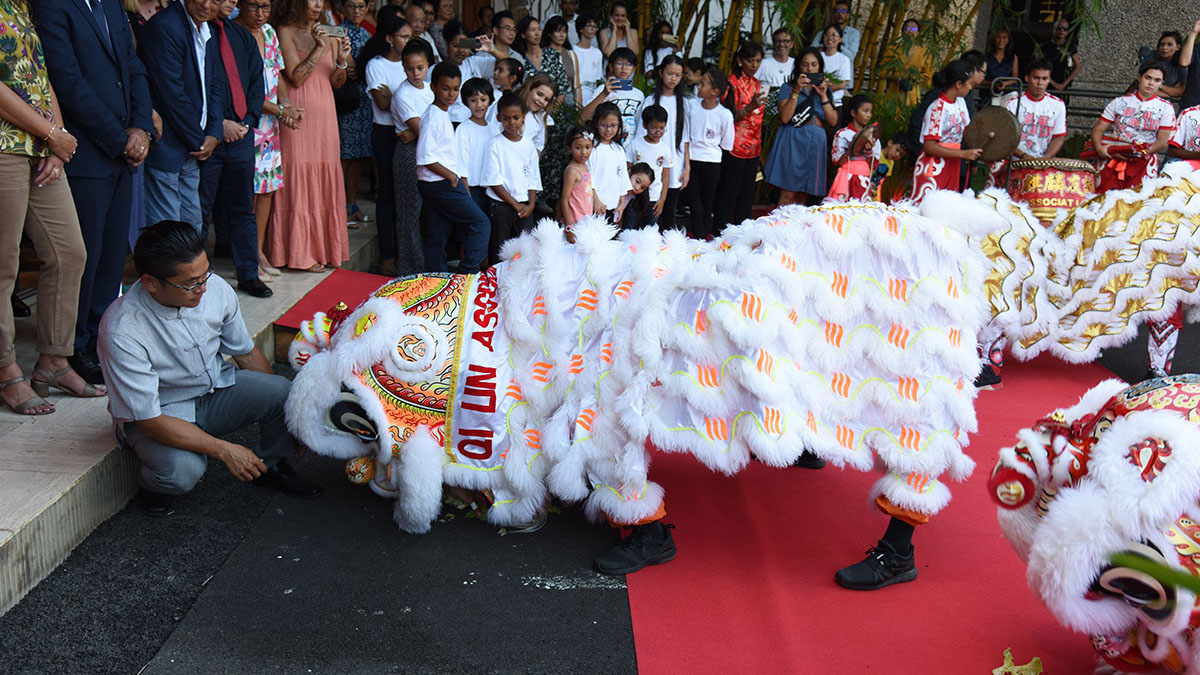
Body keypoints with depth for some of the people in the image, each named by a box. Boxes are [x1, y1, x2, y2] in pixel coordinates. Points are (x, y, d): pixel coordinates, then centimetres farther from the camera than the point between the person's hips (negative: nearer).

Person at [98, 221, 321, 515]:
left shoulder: (216, 289, -16)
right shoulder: (121, 332, -31)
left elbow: (245, 353, 2)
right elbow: (150, 420, -25)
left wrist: (287, 415, 6)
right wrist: (224, 450, -27)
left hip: (215, 390, 5)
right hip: (158, 413, -5)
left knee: (283, 392, -22)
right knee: (182, 470, -35)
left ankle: (271, 466, 9)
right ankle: (152, 483, 4)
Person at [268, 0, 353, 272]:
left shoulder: (327, 35, 15)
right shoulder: (286, 32, -2)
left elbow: (336, 82, 13)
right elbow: (296, 77, -10)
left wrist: (342, 60, -6)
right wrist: (319, 49, -16)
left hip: (325, 115, 6)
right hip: (299, 114, -6)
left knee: (326, 180, 7)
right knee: (300, 180, -4)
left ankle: (325, 247, 15)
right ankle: (301, 252, 0)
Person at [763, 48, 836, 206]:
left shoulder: (825, 89, 18)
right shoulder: (788, 87, 5)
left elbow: (833, 121, 7)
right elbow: (784, 118, -10)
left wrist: (823, 96, -2)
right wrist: (796, 91, -12)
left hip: (816, 144, 4)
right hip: (793, 141, -4)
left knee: (802, 196, 4)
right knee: (788, 195, -12)